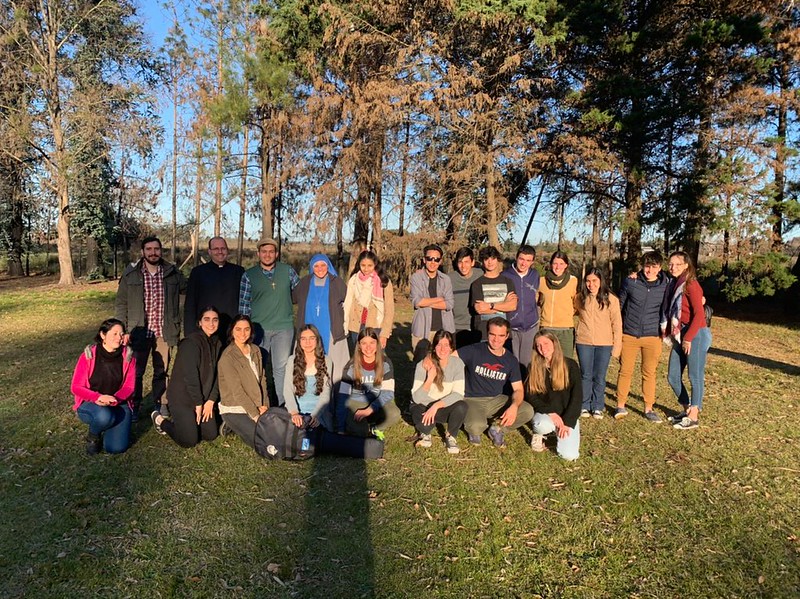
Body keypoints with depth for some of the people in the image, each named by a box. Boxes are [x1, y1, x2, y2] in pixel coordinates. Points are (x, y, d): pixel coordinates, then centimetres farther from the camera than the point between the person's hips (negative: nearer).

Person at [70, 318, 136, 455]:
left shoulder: (128, 356, -6)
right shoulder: (88, 355, -11)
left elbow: (129, 387, -5)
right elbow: (76, 387, -9)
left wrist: (114, 400, -25)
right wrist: (98, 397, -27)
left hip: (118, 404, 2)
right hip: (90, 403, -1)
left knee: (117, 447, -17)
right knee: (104, 416, -38)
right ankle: (93, 437, -1)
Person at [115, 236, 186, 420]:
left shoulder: (172, 273, 1)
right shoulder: (130, 274, -1)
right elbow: (121, 304, 1)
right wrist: (123, 331, -5)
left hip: (164, 332, 1)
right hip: (139, 332, -1)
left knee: (162, 371, 12)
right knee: (136, 371, 7)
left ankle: (161, 404, 27)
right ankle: (134, 406, 23)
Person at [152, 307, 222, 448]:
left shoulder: (217, 343, 5)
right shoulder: (192, 342, -19)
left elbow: (216, 374, 5)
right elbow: (190, 375, -22)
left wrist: (211, 400, -6)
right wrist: (198, 403, -16)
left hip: (204, 397, 8)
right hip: (183, 396, -8)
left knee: (211, 435, 5)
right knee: (189, 440, -10)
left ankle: (181, 422, 28)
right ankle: (160, 421, 15)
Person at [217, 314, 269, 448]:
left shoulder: (255, 350, 4)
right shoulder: (227, 357, -17)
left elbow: (262, 378, 7)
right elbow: (237, 391, -18)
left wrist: (264, 405, -5)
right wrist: (256, 414, -17)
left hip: (256, 407, 7)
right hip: (233, 410, -6)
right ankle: (231, 426, 6)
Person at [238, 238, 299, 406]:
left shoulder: (287, 271, 4)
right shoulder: (249, 275, 3)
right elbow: (243, 304, 4)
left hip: (284, 326, 0)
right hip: (259, 328, 0)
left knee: (281, 368, 3)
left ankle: (279, 406, 12)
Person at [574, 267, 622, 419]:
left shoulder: (611, 299, -3)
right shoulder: (580, 298, 3)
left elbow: (616, 323, -1)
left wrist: (617, 345, -4)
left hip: (604, 344, -1)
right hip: (584, 342, 1)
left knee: (599, 377, 6)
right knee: (586, 375, 7)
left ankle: (598, 407, 18)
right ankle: (584, 406, 18)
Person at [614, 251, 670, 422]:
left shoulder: (666, 285, -2)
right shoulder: (630, 281, -2)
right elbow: (620, 305, 7)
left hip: (652, 336, 0)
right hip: (629, 335, 0)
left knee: (649, 373, 7)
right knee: (625, 370, 4)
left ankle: (649, 409, 19)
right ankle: (621, 406, 15)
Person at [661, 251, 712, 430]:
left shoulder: (691, 285, -11)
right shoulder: (673, 285, 13)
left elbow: (699, 314, -16)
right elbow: (669, 312, 14)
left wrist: (688, 338, -17)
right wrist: (671, 334, 5)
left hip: (696, 335, -8)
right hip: (679, 335, 8)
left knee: (695, 376, 1)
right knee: (673, 376, 10)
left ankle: (693, 417, 10)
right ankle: (687, 409, 28)